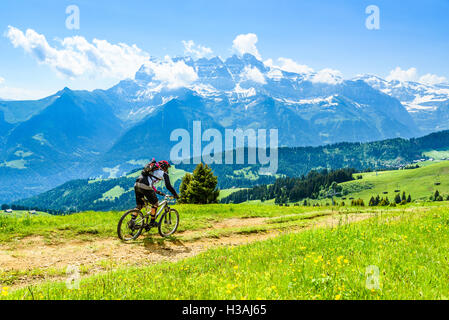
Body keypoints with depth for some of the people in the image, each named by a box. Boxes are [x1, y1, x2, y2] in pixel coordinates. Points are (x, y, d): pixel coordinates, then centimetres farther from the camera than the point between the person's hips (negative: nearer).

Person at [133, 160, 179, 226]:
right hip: (145, 187, -7)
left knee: (139, 205, 21)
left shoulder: (153, 170, 34)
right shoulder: (164, 173, 12)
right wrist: (175, 195, 17)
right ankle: (152, 222, 15)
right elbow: (168, 186, 5)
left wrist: (157, 191, 46)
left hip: (137, 185, 7)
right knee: (155, 203, 11)